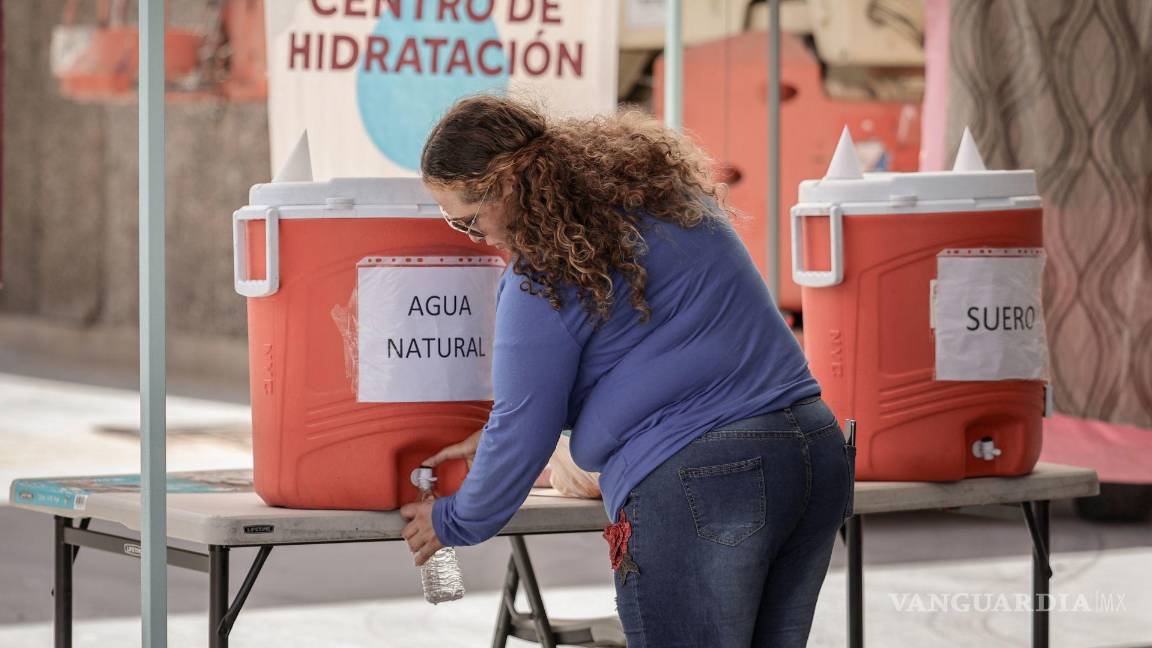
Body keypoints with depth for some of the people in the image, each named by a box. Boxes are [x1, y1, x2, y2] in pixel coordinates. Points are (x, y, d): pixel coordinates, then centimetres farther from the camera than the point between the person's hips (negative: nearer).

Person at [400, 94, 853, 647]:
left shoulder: (547, 272, -10)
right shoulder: (659, 188, 15)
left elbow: (523, 430, -4)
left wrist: (454, 523, 14)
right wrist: (497, 439, 27)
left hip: (695, 482, -9)